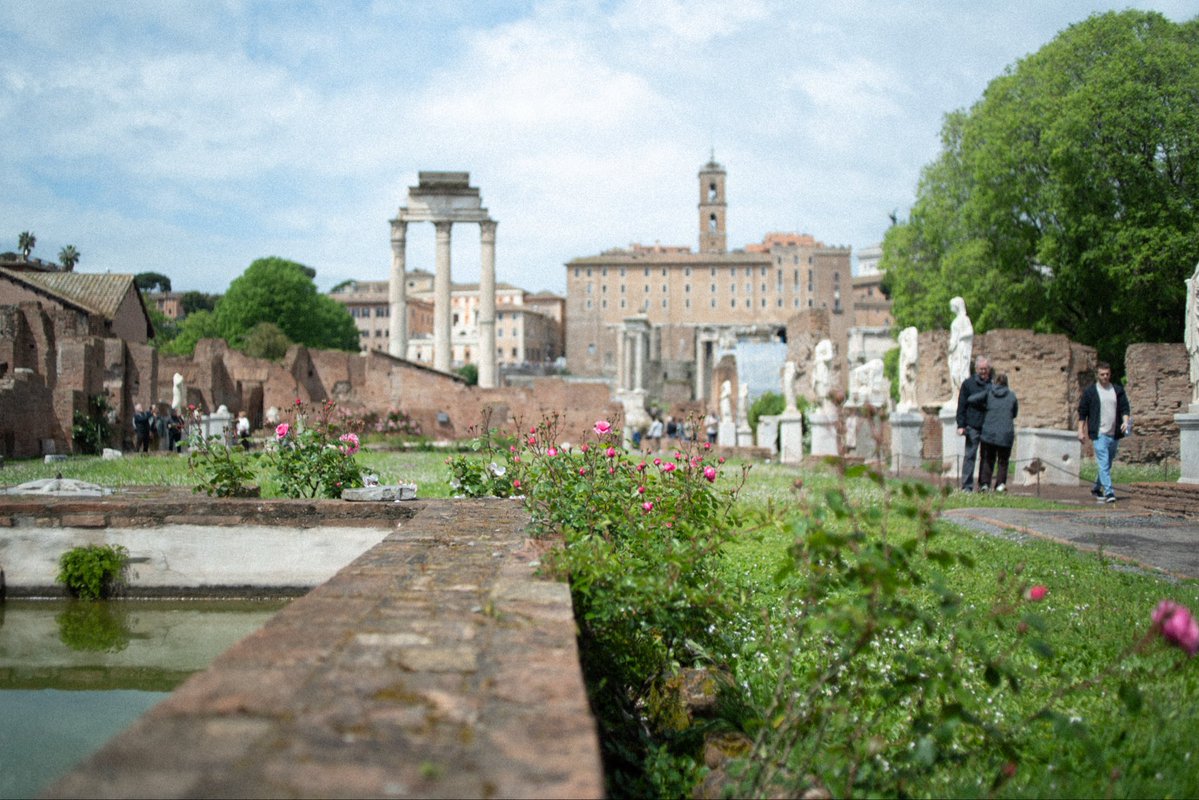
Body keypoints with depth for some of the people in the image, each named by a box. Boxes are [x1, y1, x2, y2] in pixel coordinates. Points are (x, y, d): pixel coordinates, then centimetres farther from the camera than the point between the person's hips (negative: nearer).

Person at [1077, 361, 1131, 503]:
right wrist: (1081, 430, -3)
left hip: (1114, 434, 4)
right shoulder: (1090, 392, 1)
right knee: (1104, 464, -14)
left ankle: (1096, 489, 30)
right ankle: (1109, 492, -19)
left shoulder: (1118, 390, 11)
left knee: (1107, 464, 14)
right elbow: (1082, 412, 3)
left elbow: (1125, 408, 10)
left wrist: (1126, 421, -10)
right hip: (1099, 434, -4)